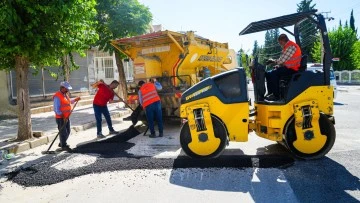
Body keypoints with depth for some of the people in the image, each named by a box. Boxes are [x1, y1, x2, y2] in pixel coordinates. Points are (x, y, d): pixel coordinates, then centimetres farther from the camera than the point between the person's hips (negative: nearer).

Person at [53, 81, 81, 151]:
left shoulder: (65, 94, 10)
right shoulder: (57, 96, -18)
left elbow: (69, 102, 26)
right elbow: (56, 109, -20)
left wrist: (75, 99, 13)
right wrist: (62, 115, -24)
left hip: (67, 117, 9)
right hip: (60, 118, -9)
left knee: (67, 132, 17)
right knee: (63, 132, -2)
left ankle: (62, 143, 34)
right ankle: (63, 146, 10)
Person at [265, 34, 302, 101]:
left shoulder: (291, 47, -17)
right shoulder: (287, 47, 17)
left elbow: (282, 60, -22)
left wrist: (273, 61, -6)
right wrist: (278, 65, 2)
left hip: (292, 69, -10)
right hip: (287, 67, 10)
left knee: (274, 73, -26)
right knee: (268, 74, 2)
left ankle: (276, 95, -20)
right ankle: (270, 93, 2)